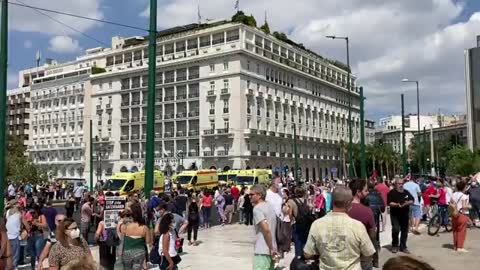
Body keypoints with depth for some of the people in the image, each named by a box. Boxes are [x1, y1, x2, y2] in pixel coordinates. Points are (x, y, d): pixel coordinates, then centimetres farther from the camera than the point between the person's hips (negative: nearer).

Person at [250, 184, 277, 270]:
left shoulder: (257, 208, -13)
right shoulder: (270, 206, 13)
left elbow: (266, 229, -22)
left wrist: (271, 249, -16)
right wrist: (272, 248, 17)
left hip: (262, 251, -9)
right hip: (271, 250, 9)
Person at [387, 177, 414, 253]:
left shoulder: (406, 192, 11)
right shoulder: (392, 192, -6)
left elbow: (412, 200, 9)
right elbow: (389, 203, -13)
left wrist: (408, 203, -12)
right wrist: (397, 205, -29)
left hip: (404, 214, 5)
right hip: (395, 215, -5)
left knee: (404, 231, 9)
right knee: (395, 229, -15)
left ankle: (403, 247, 21)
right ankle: (394, 246, 4)